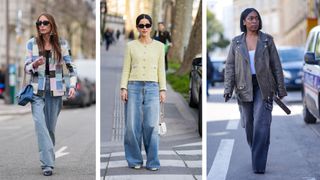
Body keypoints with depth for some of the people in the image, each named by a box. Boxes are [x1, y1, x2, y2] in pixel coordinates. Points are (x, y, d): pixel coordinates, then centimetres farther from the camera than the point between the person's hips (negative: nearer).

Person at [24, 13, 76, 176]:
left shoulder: (62, 44, 0)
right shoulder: (31, 43, 0)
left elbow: (71, 66, 2)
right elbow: (26, 68, 4)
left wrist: (72, 85, -11)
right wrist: (35, 65, -18)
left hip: (55, 90, 0)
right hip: (37, 90, 0)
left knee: (51, 126, 6)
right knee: (40, 125, -14)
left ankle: (47, 159, 22)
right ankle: (48, 163, -16)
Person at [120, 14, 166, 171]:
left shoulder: (159, 46, 10)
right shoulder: (131, 46, 8)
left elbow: (161, 70, 10)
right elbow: (126, 69, 7)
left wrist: (163, 89, 2)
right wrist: (123, 88, -3)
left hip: (152, 88, 0)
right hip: (134, 87, 0)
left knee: (151, 126, -6)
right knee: (132, 126, -1)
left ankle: (152, 162, 3)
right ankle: (135, 160, 11)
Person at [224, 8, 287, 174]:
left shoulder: (267, 40, 1)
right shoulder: (236, 42, 4)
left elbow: (276, 65, 3)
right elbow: (230, 66, 1)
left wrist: (281, 90, 1)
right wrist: (228, 89, -11)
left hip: (263, 87, -2)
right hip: (245, 88, 2)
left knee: (261, 123, -14)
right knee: (248, 124, 8)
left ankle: (259, 164, -14)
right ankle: (258, 155, 31)